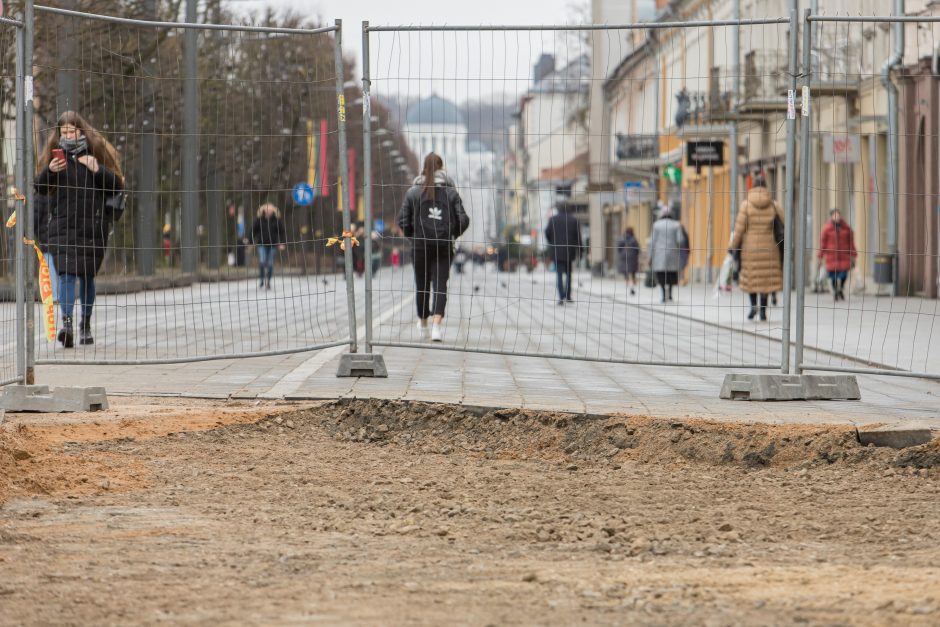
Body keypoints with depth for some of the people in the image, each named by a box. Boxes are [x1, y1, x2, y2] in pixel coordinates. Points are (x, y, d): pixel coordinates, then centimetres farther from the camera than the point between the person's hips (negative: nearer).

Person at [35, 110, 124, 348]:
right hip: (63, 225, 0)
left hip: (93, 224, 0)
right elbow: (39, 188, 5)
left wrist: (97, 170, -15)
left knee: (87, 275, 7)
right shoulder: (54, 153, 7)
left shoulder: (97, 152, 3)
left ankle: (86, 326, 21)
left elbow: (117, 184, 2)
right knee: (67, 273, -14)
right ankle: (66, 322, -25)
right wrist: (49, 171, -14)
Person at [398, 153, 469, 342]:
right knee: (440, 284, -3)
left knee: (422, 285, 13)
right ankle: (437, 323, -22)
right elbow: (463, 220, -6)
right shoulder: (450, 192, -1)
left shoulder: (413, 192, 0)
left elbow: (403, 221, -4)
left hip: (420, 246, 1)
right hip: (444, 246, -1)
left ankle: (423, 324, 25)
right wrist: (453, 234, 12)